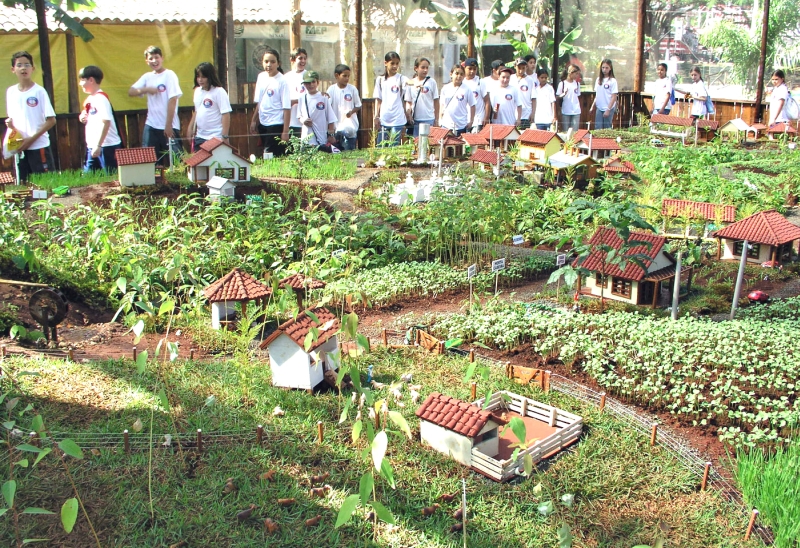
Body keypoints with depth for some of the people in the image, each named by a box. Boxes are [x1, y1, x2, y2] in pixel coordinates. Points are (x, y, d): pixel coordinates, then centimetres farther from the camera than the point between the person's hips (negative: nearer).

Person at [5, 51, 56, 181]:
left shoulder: (39, 91, -6)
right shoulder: (10, 92, 8)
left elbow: (51, 120, -8)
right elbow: (12, 118, 18)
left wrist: (32, 139, -12)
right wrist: (9, 122, -5)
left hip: (39, 147, -5)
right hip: (20, 148, 5)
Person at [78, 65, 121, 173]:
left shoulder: (100, 98, -13)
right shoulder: (89, 99, 13)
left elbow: (106, 122, -21)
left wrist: (98, 145, -23)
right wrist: (83, 118, 3)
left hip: (107, 146, -9)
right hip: (92, 146, 9)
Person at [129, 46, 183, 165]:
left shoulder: (169, 75, -5)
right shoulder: (147, 77, 11)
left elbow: (172, 100, -11)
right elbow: (131, 92, 8)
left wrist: (168, 125, -15)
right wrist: (147, 89, -11)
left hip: (169, 126, -5)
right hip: (151, 126, 6)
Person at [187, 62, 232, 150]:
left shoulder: (219, 91, -9)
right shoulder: (197, 91, 11)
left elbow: (226, 115, -13)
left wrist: (225, 137, -17)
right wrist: (190, 128, 17)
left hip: (216, 138, -7)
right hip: (199, 137, 7)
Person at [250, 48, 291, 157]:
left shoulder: (282, 81, -12)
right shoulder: (261, 77, 7)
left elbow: (287, 108, -15)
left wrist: (285, 132, -18)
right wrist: (254, 121, 16)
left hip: (276, 125, -7)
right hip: (263, 124, 7)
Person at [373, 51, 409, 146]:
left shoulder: (400, 78, -3)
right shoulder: (380, 80, 7)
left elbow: (409, 82, -26)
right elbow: (378, 100, 9)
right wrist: (376, 117, 4)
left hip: (397, 120, -3)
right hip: (383, 120, 3)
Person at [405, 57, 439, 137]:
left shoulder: (431, 82, 0)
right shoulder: (410, 83, 5)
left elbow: (436, 101, 3)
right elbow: (408, 101, 9)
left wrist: (437, 119, 0)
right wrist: (408, 112, -9)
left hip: (429, 119, -2)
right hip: (415, 119, 2)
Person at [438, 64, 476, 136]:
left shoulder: (467, 90, -4)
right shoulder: (445, 89, 5)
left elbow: (472, 106, 1)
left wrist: (470, 122, -1)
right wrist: (440, 120, 10)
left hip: (461, 126, -3)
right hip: (446, 125, 3)